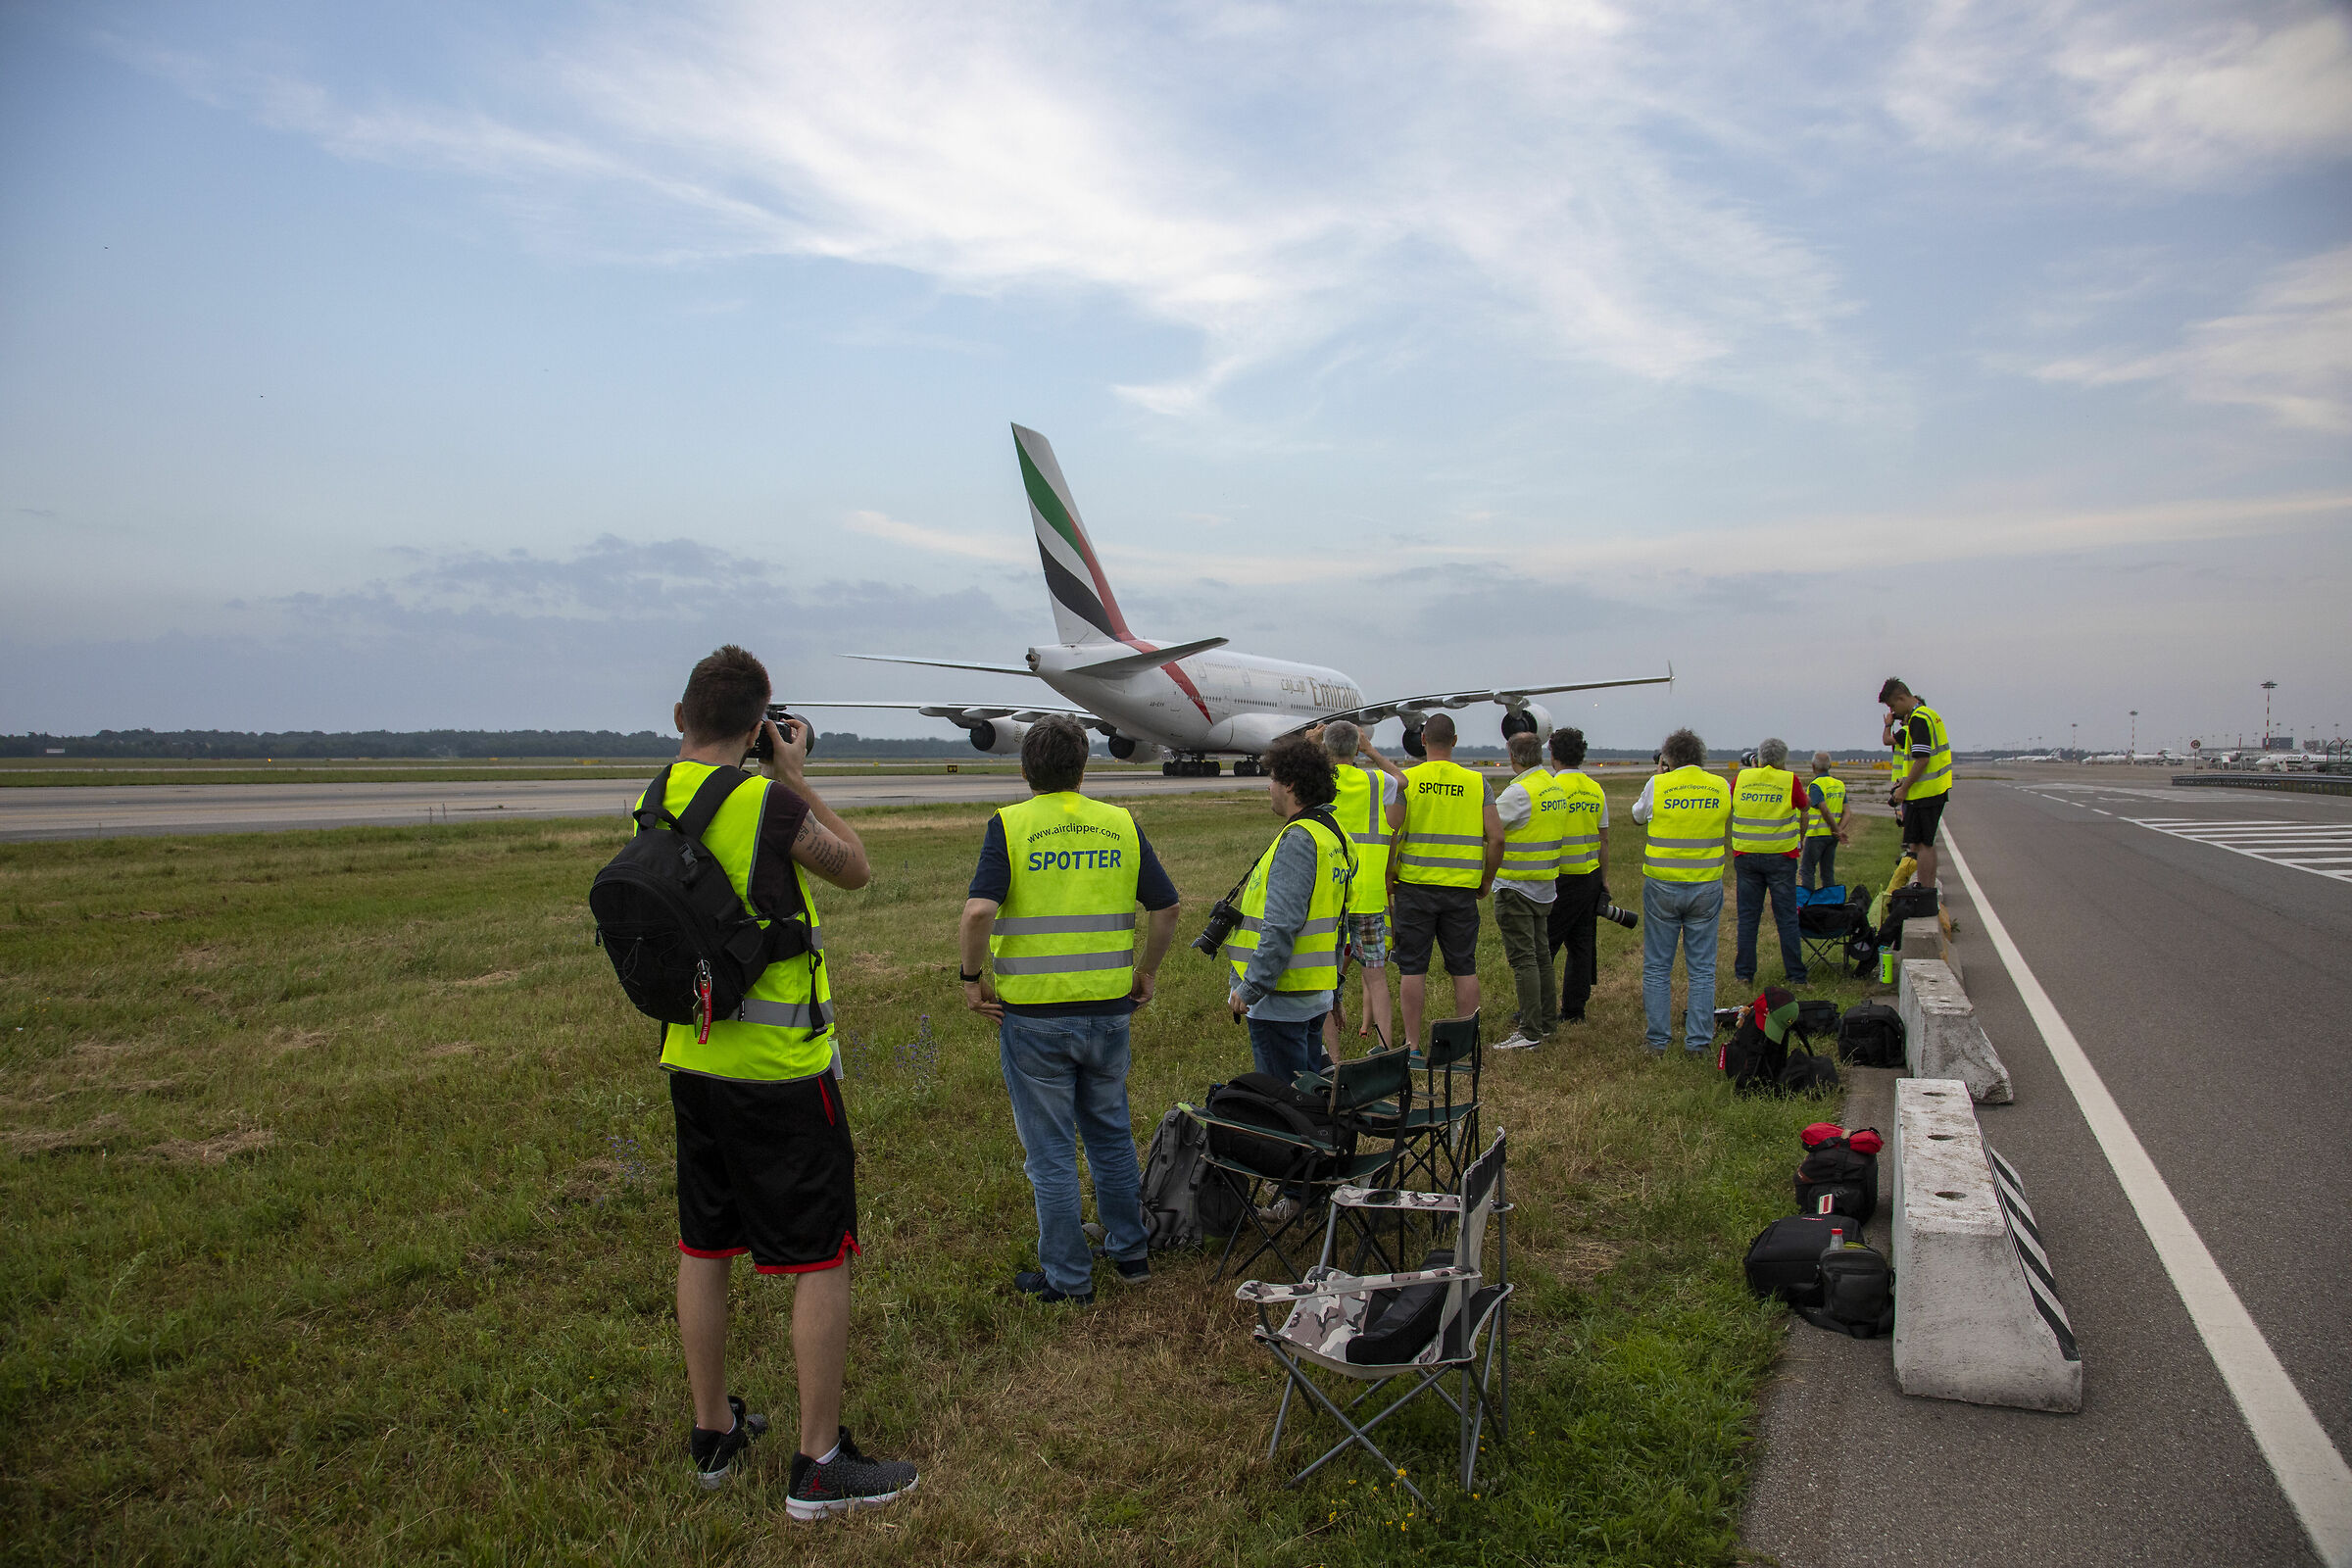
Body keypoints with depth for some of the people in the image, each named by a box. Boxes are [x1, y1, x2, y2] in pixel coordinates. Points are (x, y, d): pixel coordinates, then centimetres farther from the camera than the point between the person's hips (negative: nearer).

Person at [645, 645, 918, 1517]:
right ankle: (819, 1465, 12)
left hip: (691, 1059, 8)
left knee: (703, 1248, 18)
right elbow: (853, 869, -3)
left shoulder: (651, 808, 2)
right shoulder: (764, 801, -19)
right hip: (780, 1066, -7)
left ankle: (714, 1432, 33)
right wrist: (798, 779, 3)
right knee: (821, 1257, 4)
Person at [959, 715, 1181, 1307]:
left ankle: (1068, 1277, 19)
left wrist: (973, 977, -7)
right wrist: (1146, 970, 16)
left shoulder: (1010, 825, -8)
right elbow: (1167, 907, 3)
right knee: (1111, 1134, 22)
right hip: (1108, 1009, 4)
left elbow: (978, 912, -21)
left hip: (1033, 1014, -4)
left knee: (1050, 1150, 8)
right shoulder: (1120, 825, 3)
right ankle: (1129, 1252, 32)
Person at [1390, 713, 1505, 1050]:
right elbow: (1496, 837, -2)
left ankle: (1412, 1044, 9)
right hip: (1462, 889, 2)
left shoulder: (1406, 780, -4)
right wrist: (1485, 882, 10)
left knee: (1412, 968, 5)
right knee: (1464, 968, 10)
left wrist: (1389, 879, 2)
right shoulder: (1476, 782, 2)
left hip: (1415, 886, -1)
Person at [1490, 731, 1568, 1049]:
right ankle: (1547, 1022, 26)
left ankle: (1530, 1032, -3)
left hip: (1516, 886, -9)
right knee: (1541, 953, 17)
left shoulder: (1519, 791, -19)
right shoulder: (1554, 788, 9)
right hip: (1545, 885, 9)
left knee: (1522, 957, -5)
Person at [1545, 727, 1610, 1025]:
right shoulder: (1596, 790, 7)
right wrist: (1605, 879, 16)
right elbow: (1604, 839, 10)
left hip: (1561, 879, -6)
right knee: (1581, 944, 12)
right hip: (1591, 878, 7)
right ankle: (1574, 1009, 16)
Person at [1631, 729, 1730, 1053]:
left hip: (1663, 886, -2)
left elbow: (1638, 816, 11)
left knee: (1657, 967, 8)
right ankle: (1698, 1040, 12)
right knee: (1702, 968, 9)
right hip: (1707, 887, 2)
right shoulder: (1721, 787, 0)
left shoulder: (1658, 785, -8)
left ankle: (1658, 1039, 11)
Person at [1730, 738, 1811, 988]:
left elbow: (1730, 807, 16)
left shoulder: (1741, 777, 0)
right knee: (1786, 917, 5)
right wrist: (1800, 840, 24)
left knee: (1747, 916, 8)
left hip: (1745, 855, 2)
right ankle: (1796, 975, 8)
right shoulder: (1789, 780, -5)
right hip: (1780, 856, -2)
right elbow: (1805, 810, 9)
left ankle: (1743, 973, 10)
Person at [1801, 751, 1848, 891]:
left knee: (1807, 871, 1)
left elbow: (1825, 811, -21)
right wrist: (1840, 829, -6)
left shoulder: (1815, 785, -14)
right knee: (1828, 872, 14)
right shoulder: (1840, 784, 10)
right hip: (1832, 836, 7)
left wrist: (1837, 831, -12)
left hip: (1817, 834, -7)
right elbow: (1846, 812, 5)